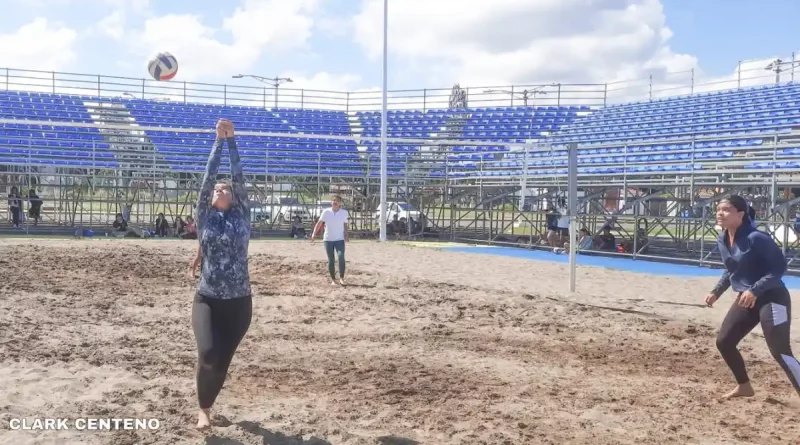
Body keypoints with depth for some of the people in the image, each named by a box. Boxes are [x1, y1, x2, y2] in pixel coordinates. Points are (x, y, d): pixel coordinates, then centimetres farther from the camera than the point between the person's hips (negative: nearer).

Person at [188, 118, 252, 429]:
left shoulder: (242, 216, 4)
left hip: (239, 302, 1)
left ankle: (206, 405, 36)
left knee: (222, 360, 8)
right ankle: (203, 409, 8)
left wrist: (232, 140, -1)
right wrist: (219, 140, -2)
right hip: (207, 300, -1)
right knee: (208, 354, -19)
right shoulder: (205, 216, 3)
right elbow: (209, 174, -2)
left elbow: (239, 176, -2)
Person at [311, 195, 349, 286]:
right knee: (331, 260, 2)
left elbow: (345, 225, 10)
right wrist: (314, 233, -14)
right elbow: (319, 223, -4)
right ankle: (333, 280, 12)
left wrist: (346, 234, -3)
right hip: (328, 239, 1)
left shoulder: (344, 212, 0)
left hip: (340, 239, 0)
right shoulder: (326, 212, -2)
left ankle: (341, 278, -11)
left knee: (341, 257, -19)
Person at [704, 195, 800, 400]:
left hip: (772, 298, -8)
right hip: (746, 299, 8)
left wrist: (755, 290, -28)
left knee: (780, 352, -11)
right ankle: (744, 386, 28)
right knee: (723, 342, 9)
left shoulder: (756, 238, -22)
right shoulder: (722, 241, 3)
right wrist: (716, 292, 10)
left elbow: (780, 266, -21)